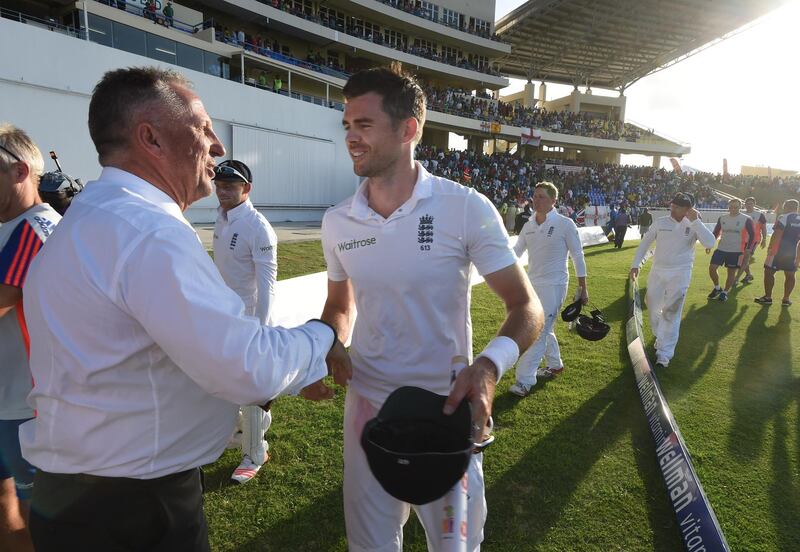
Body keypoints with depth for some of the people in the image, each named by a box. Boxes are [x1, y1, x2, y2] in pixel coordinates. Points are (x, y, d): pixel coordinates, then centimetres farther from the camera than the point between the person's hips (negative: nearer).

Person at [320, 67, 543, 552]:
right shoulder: (337, 224, -2)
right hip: (367, 406, 3)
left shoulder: (466, 209, -15)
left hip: (449, 409, -3)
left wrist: (489, 366, -30)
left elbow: (526, 307, -12)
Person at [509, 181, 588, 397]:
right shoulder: (528, 226, 5)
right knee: (544, 328, 19)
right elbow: (515, 252, 8)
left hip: (553, 285, -6)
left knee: (538, 332, -9)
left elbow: (577, 256, -6)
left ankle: (525, 381, -5)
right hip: (532, 284, 7)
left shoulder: (565, 224, -11)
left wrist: (582, 288, -5)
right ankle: (555, 364, 40)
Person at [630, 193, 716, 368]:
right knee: (652, 308, 13)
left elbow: (710, 243, -20)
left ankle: (664, 354, 1)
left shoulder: (693, 225, -4)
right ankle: (661, 338, 39)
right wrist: (635, 264, 3)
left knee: (671, 314, -4)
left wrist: (695, 221, -21)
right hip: (657, 271, 3)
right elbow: (645, 243, 7)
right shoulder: (660, 222, 0)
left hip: (680, 274, -3)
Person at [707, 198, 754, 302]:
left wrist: (748, 249, -8)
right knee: (712, 268, -5)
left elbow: (752, 234, -2)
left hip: (736, 251, -3)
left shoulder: (746, 219, -6)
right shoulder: (722, 218, 5)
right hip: (721, 249, 3)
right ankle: (717, 288, 17)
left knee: (731, 272, 4)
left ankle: (725, 292, 19)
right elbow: (716, 232, 14)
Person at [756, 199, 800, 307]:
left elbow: (776, 234, -16)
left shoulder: (784, 217, -9)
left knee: (769, 272, 2)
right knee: (790, 275, 12)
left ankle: (768, 297, 4)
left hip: (778, 250, -6)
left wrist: (770, 248, -10)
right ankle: (786, 299, 16)